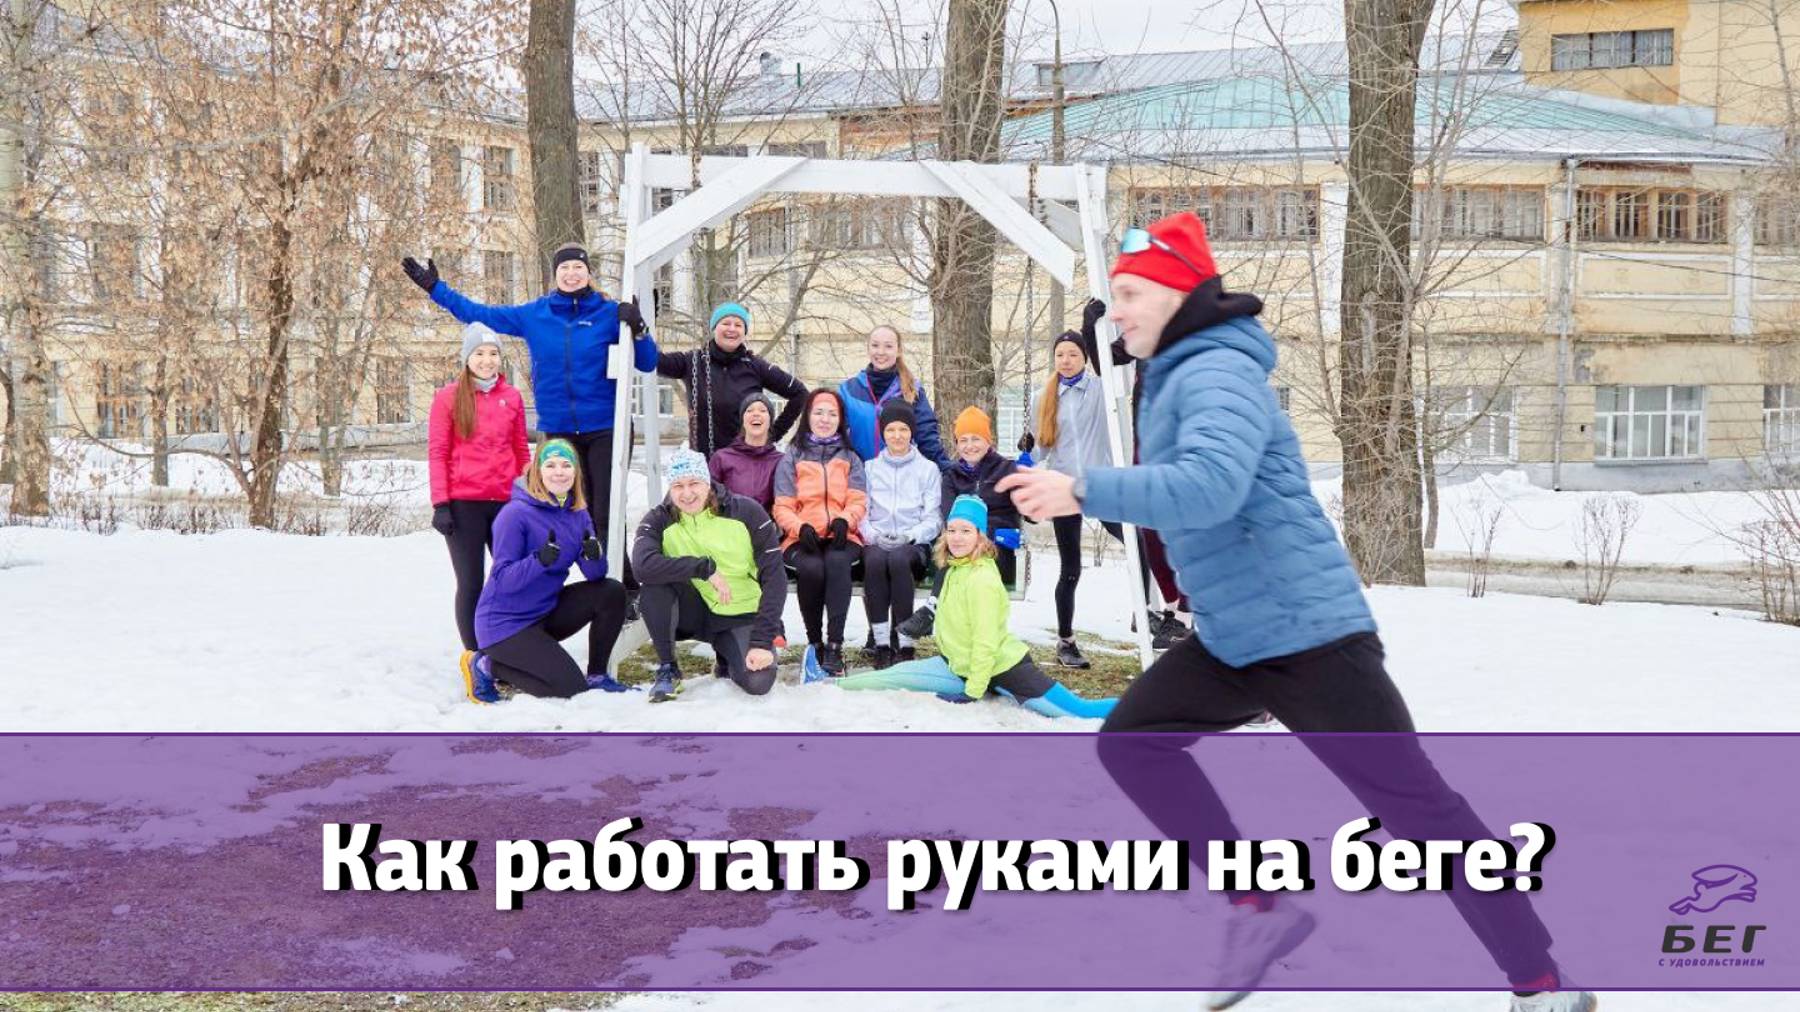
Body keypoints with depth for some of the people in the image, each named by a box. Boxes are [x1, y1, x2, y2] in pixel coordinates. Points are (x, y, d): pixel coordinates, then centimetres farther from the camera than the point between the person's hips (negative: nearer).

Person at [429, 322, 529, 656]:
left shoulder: (512, 397, 10)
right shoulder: (448, 397, 1)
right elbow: (437, 452, -1)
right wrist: (440, 504, -8)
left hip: (506, 502, 3)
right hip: (464, 504, -3)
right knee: (471, 584, 2)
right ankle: (475, 656, 7)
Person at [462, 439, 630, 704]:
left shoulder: (577, 514, 1)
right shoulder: (516, 513, -19)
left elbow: (595, 575, -6)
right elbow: (503, 580, -24)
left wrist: (593, 555, -28)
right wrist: (540, 560, -40)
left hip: (546, 611, 7)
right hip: (505, 622, -7)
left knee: (612, 593, -9)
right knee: (570, 687, -17)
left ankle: (596, 675, 6)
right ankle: (485, 665, 1)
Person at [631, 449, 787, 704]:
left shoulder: (746, 512, -11)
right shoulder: (659, 520, -9)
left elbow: (774, 577, -14)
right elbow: (642, 564, -30)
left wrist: (763, 641, -22)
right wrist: (705, 568, -33)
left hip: (740, 617, 0)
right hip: (691, 613, 0)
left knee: (758, 682, -26)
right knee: (654, 581, -29)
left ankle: (726, 657, 13)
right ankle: (667, 670, -12)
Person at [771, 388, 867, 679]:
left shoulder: (850, 458, 20)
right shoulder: (792, 457, 16)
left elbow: (858, 502, 9)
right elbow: (782, 507, 7)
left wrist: (844, 520, -15)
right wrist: (801, 527, -15)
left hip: (841, 536, 1)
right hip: (802, 537, 0)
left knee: (837, 562, -36)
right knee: (811, 568, -36)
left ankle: (834, 645, -37)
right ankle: (814, 642, -20)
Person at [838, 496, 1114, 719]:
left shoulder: (982, 580, -23)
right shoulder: (956, 568, 9)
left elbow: (986, 643, -24)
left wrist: (972, 692, -22)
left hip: (999, 668, -7)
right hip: (960, 665, 7)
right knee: (894, 675, 1)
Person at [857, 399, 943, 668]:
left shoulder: (928, 469, 15)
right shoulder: (870, 468, 19)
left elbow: (933, 518, 6)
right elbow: (861, 513, 10)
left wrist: (909, 536, -13)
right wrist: (875, 535, -10)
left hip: (914, 545, -1)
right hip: (877, 542, 1)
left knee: (898, 559, -37)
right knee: (875, 559, -35)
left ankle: (904, 643, -36)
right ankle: (880, 642, -35)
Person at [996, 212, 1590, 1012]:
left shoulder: (1218, 373, -17)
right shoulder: (1174, 378, 14)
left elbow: (1212, 486, -34)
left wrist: (1086, 492, -33)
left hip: (1309, 634, -10)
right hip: (1230, 643, 10)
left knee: (1413, 802, -4)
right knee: (1130, 741, 3)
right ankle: (1261, 907, 7)